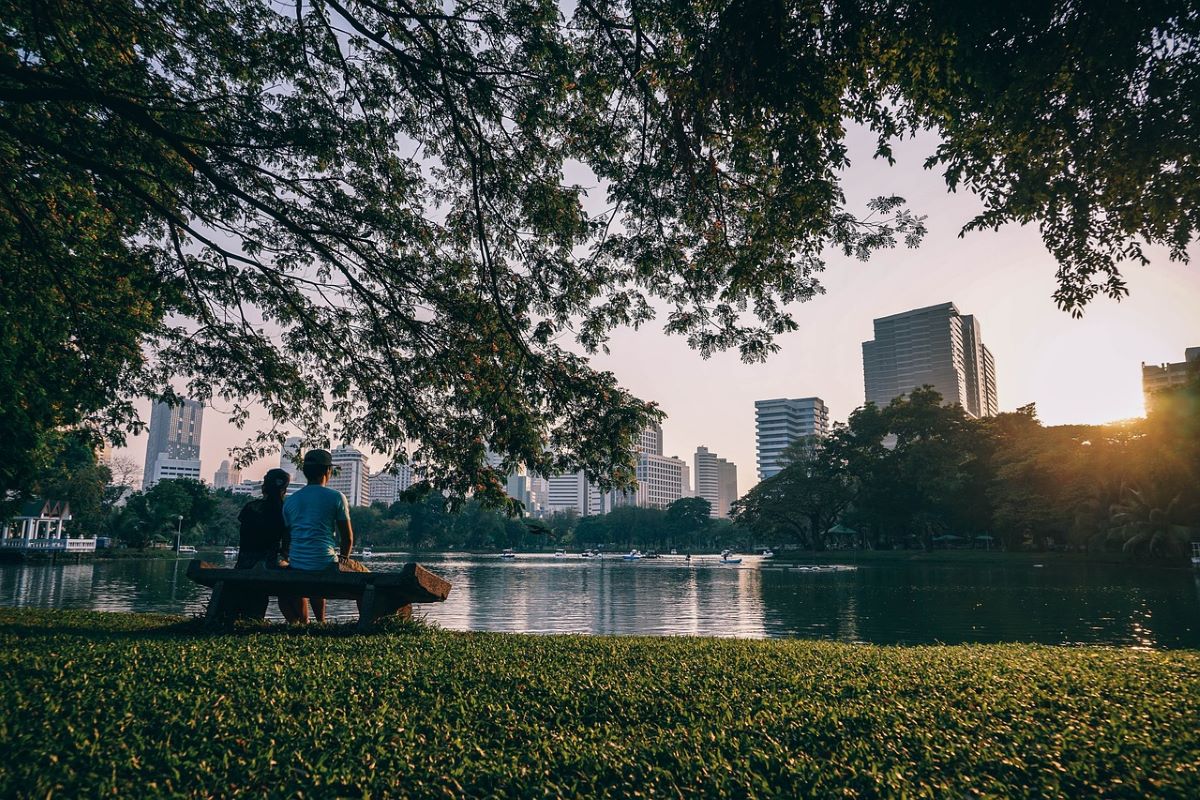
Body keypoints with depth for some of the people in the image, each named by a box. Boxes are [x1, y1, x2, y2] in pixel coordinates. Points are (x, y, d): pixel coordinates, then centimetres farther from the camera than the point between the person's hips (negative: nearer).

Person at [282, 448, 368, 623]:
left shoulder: (290, 501, 10)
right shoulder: (336, 497, -3)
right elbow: (348, 538, 0)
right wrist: (342, 561, 16)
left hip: (295, 567, 5)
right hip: (325, 564, -5)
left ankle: (303, 623, 39)